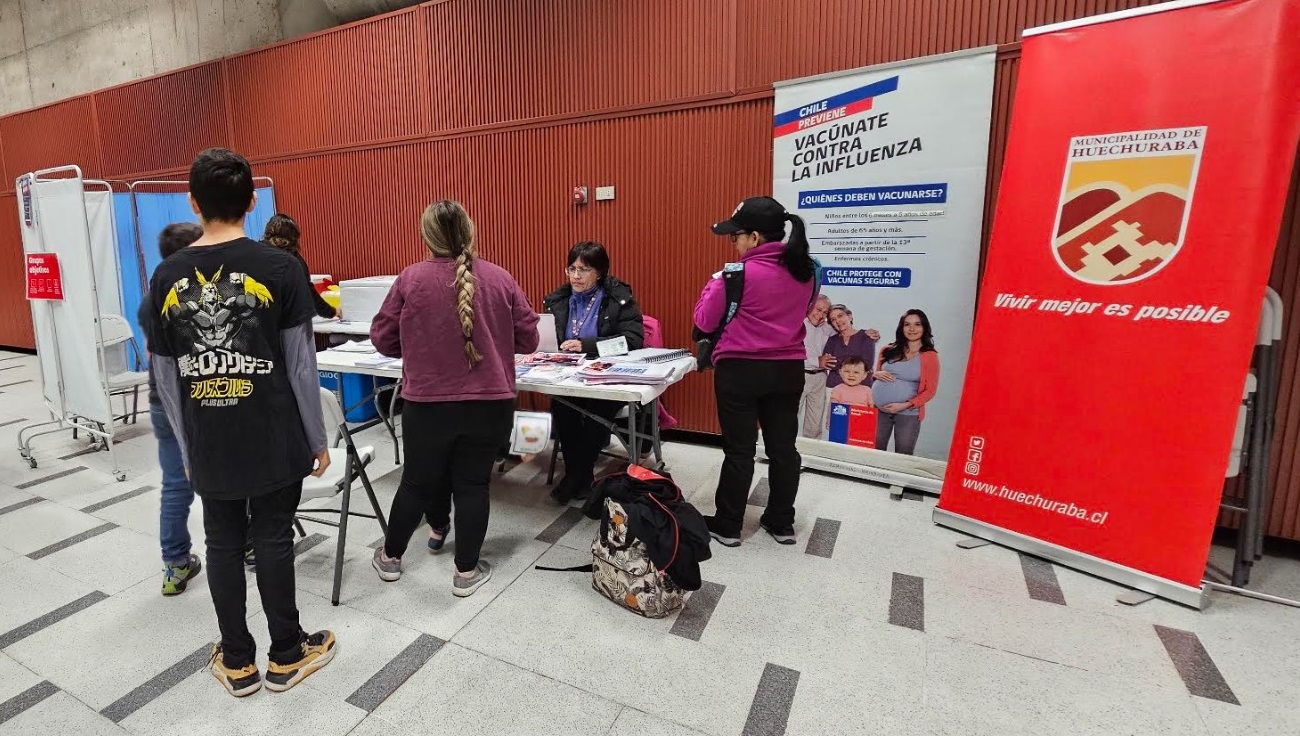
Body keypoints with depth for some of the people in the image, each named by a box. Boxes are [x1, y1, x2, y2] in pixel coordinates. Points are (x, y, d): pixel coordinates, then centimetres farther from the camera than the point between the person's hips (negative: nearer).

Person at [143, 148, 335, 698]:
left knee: (223, 545, 14)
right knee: (273, 540, 9)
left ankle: (237, 663, 30)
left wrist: (186, 446, 16)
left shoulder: (167, 277, 1)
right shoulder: (280, 268, -11)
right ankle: (286, 657, 25)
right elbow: (300, 365, -11)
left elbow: (166, 377, 5)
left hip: (207, 444, 3)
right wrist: (318, 440, -1)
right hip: (274, 441, -3)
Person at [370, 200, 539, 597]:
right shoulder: (500, 278, -4)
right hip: (490, 404, 0)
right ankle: (467, 571, 23)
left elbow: (383, 339, 2)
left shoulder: (410, 279, -6)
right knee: (472, 484, 11)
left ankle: (391, 557, 38)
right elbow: (528, 339, 2)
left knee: (418, 481, 17)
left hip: (427, 403, 0)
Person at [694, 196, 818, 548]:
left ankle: (727, 526, 19)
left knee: (739, 450, 5)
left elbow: (704, 322, -7)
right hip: (788, 370, 5)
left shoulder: (738, 273, -16)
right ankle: (782, 523, 28)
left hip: (740, 371, -5)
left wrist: (714, 283, 6)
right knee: (783, 447, 14)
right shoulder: (806, 271, 3)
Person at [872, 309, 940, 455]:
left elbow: (930, 390, -4)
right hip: (879, 410, 3)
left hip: (908, 413, -3)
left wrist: (905, 405, -14)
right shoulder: (888, 351, 8)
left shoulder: (930, 356, -3)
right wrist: (877, 374, -4)